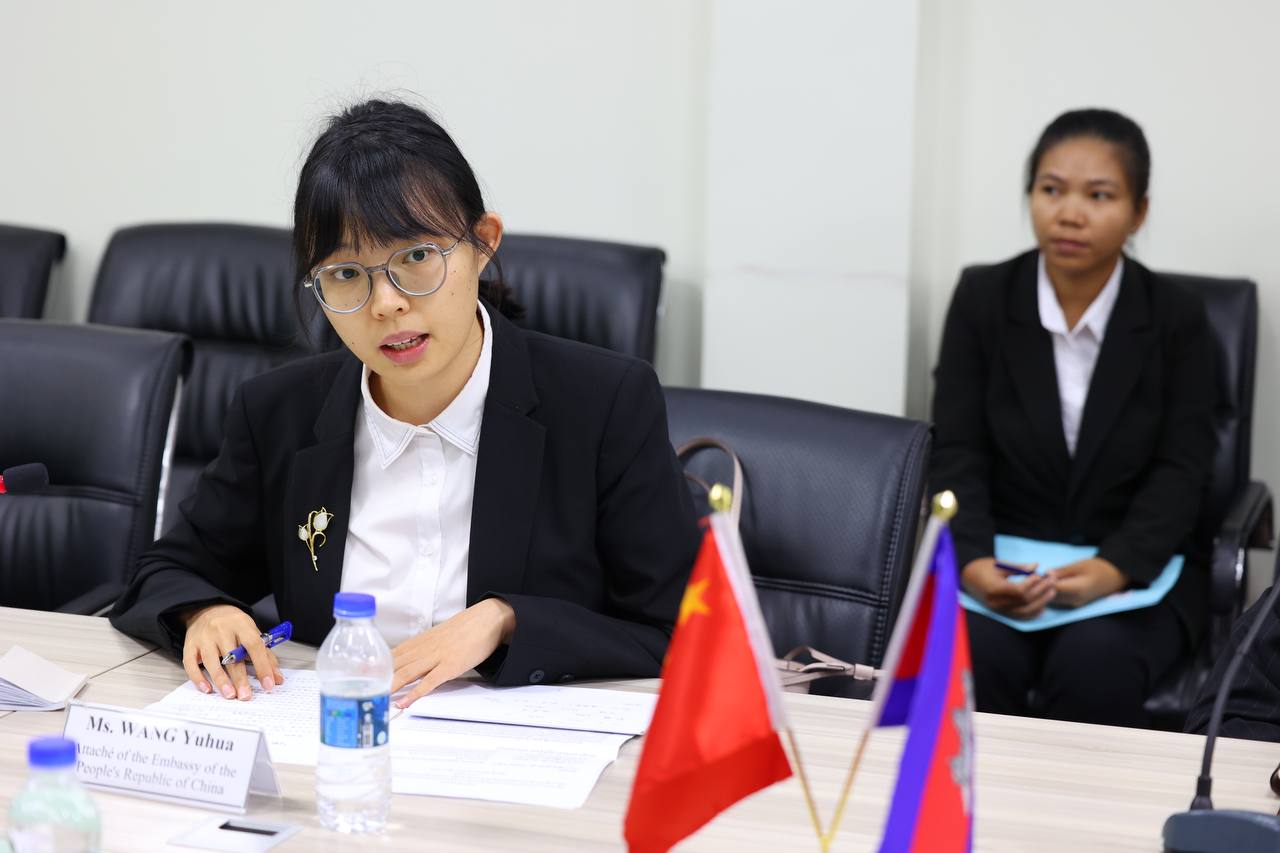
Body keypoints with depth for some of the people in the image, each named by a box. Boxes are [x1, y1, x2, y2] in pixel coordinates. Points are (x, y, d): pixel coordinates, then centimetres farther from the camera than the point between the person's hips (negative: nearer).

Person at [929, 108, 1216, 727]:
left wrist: (1114, 570, -24)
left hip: (1137, 566, -1)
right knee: (974, 654, -30)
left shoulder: (1177, 318, -1)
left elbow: (1180, 471, -6)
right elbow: (959, 455, -2)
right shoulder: (982, 299, 1)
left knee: (1094, 663, -31)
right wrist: (973, 563, -21)